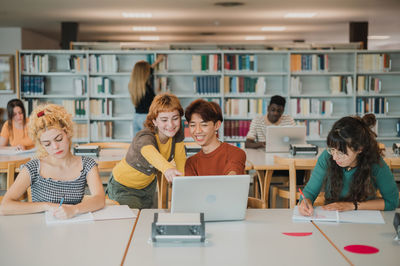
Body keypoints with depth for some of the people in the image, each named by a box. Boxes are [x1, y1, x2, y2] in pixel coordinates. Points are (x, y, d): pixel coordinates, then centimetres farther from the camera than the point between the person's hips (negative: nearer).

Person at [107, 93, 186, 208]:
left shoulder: (176, 134, -18)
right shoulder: (144, 137, -38)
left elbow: (182, 165, -16)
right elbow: (150, 153, -62)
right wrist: (167, 168, -83)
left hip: (148, 185, 6)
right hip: (123, 187, -6)